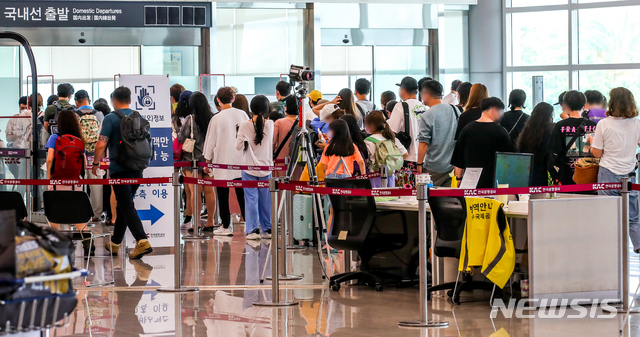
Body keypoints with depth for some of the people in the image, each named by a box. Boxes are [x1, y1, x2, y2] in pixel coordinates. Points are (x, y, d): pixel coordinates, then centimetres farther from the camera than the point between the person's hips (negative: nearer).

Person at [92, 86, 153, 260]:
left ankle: (142, 241, -23)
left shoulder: (111, 119, -8)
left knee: (127, 206, -8)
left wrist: (96, 163, 1)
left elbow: (101, 144, -13)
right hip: (137, 168, 6)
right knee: (123, 204, 17)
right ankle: (115, 242, 27)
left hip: (119, 169, -6)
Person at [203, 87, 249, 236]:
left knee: (223, 195, 3)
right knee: (242, 193, 9)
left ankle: (226, 226, 4)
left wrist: (207, 161, 8)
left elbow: (211, 141, -4)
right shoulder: (242, 114, 1)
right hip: (241, 161, 4)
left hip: (222, 162, -4)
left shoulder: (217, 119, -10)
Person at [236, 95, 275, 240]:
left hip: (249, 167, -2)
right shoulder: (270, 125, -5)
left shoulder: (245, 126, -10)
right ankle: (267, 229, 14)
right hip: (266, 167, 2)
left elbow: (238, 146, -1)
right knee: (266, 199, 9)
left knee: (251, 199, 1)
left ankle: (252, 230, -2)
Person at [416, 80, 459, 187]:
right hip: (453, 165, 6)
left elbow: (423, 143, -13)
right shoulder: (455, 110, 6)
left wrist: (419, 164, -4)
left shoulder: (426, 116, -13)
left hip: (434, 168, -6)